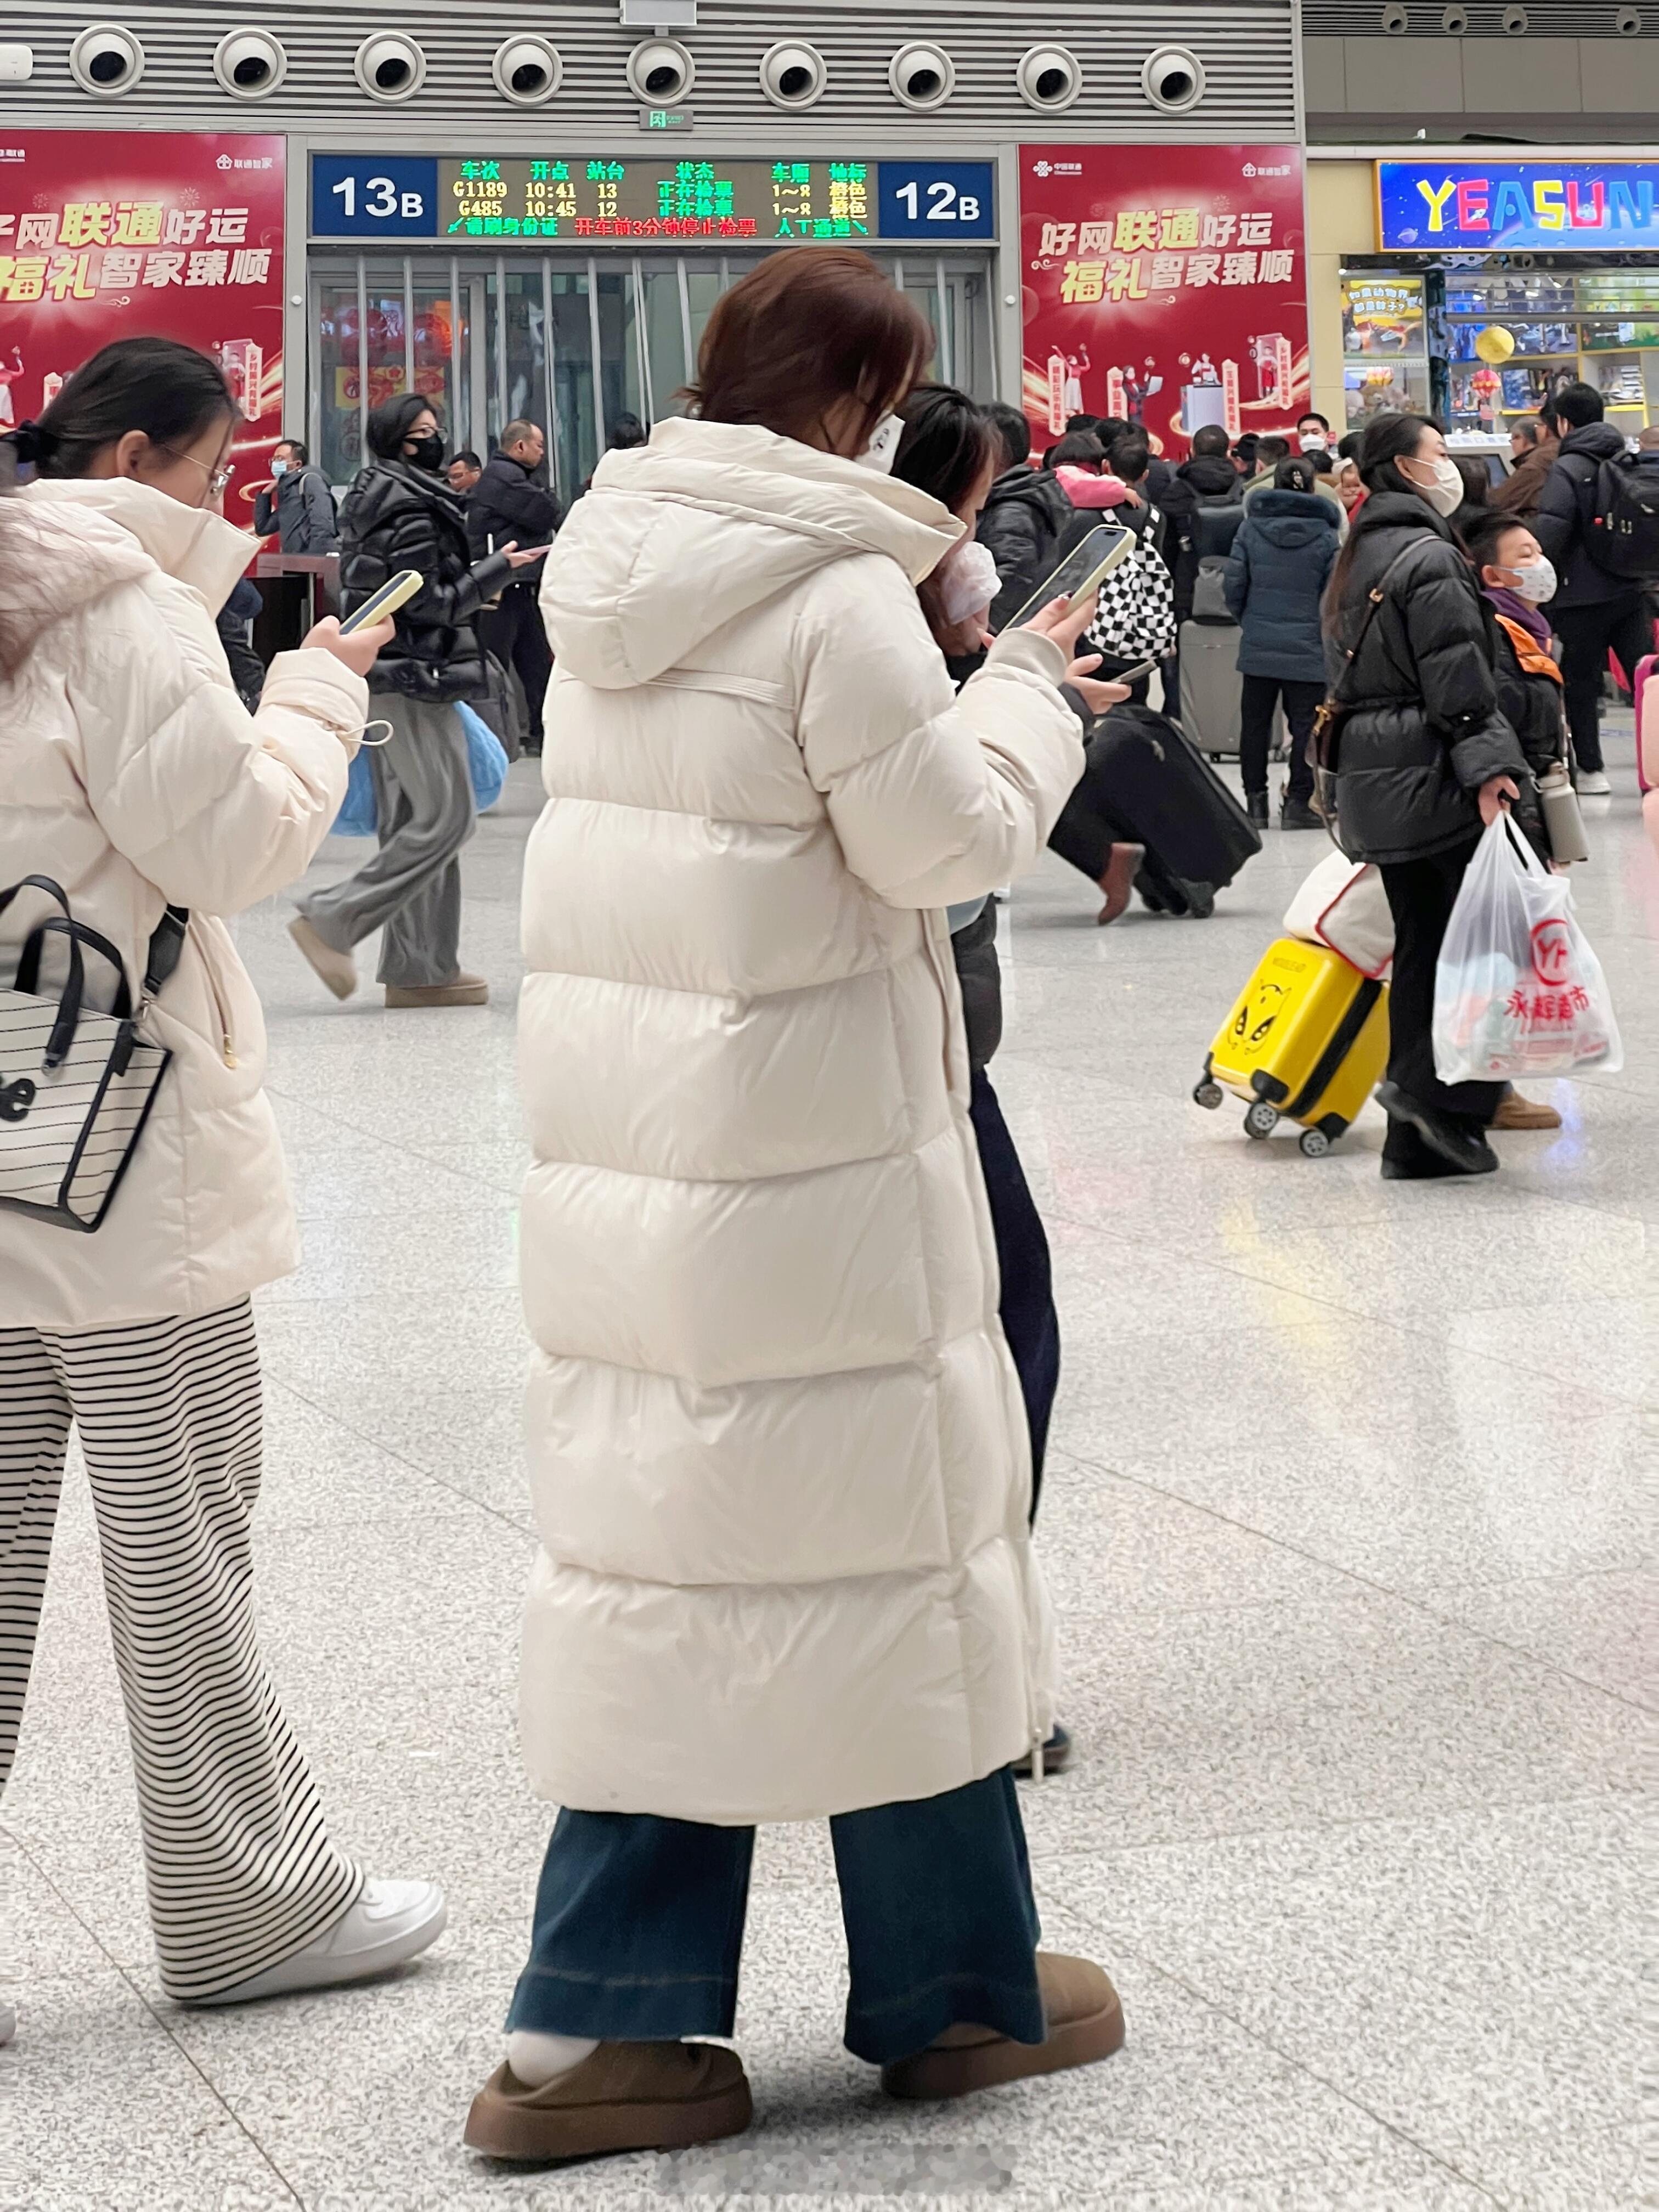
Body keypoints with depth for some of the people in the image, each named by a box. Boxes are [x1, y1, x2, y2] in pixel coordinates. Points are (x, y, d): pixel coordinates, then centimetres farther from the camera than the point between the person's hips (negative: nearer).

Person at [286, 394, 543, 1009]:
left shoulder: (368, 501, 15)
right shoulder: (414, 511, -14)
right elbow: (430, 606, -16)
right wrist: (498, 568, -9)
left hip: (381, 680, 10)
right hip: (414, 678, -10)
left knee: (410, 822, 9)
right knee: (446, 815, -9)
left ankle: (419, 969, 9)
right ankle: (332, 918, -10)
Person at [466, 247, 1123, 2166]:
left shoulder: (618, 569, 10)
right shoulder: (836, 595, -16)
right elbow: (953, 838, -13)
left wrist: (950, 642, 15)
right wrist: (1025, 686, 3)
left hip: (620, 1129, 8)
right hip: (809, 1144, -8)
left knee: (666, 1524, 12)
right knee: (886, 1526, 6)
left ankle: (592, 2028, 12)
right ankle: (952, 1992, 20)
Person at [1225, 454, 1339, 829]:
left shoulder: (1252, 527, -2)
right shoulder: (1325, 535, -6)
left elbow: (1235, 584, 0)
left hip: (1258, 644, 2)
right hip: (1307, 648, -2)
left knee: (1255, 723, 11)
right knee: (1305, 725, 4)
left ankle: (1255, 799, 13)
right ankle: (1298, 802, 1)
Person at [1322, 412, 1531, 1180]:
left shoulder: (1358, 558, 18)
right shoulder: (1429, 556, -11)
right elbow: (1457, 677, -18)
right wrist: (1487, 767, -22)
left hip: (1372, 776, 9)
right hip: (1433, 774, -9)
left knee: (1420, 947, 10)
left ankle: (1418, 1138, 11)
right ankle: (1446, 1097, -10)